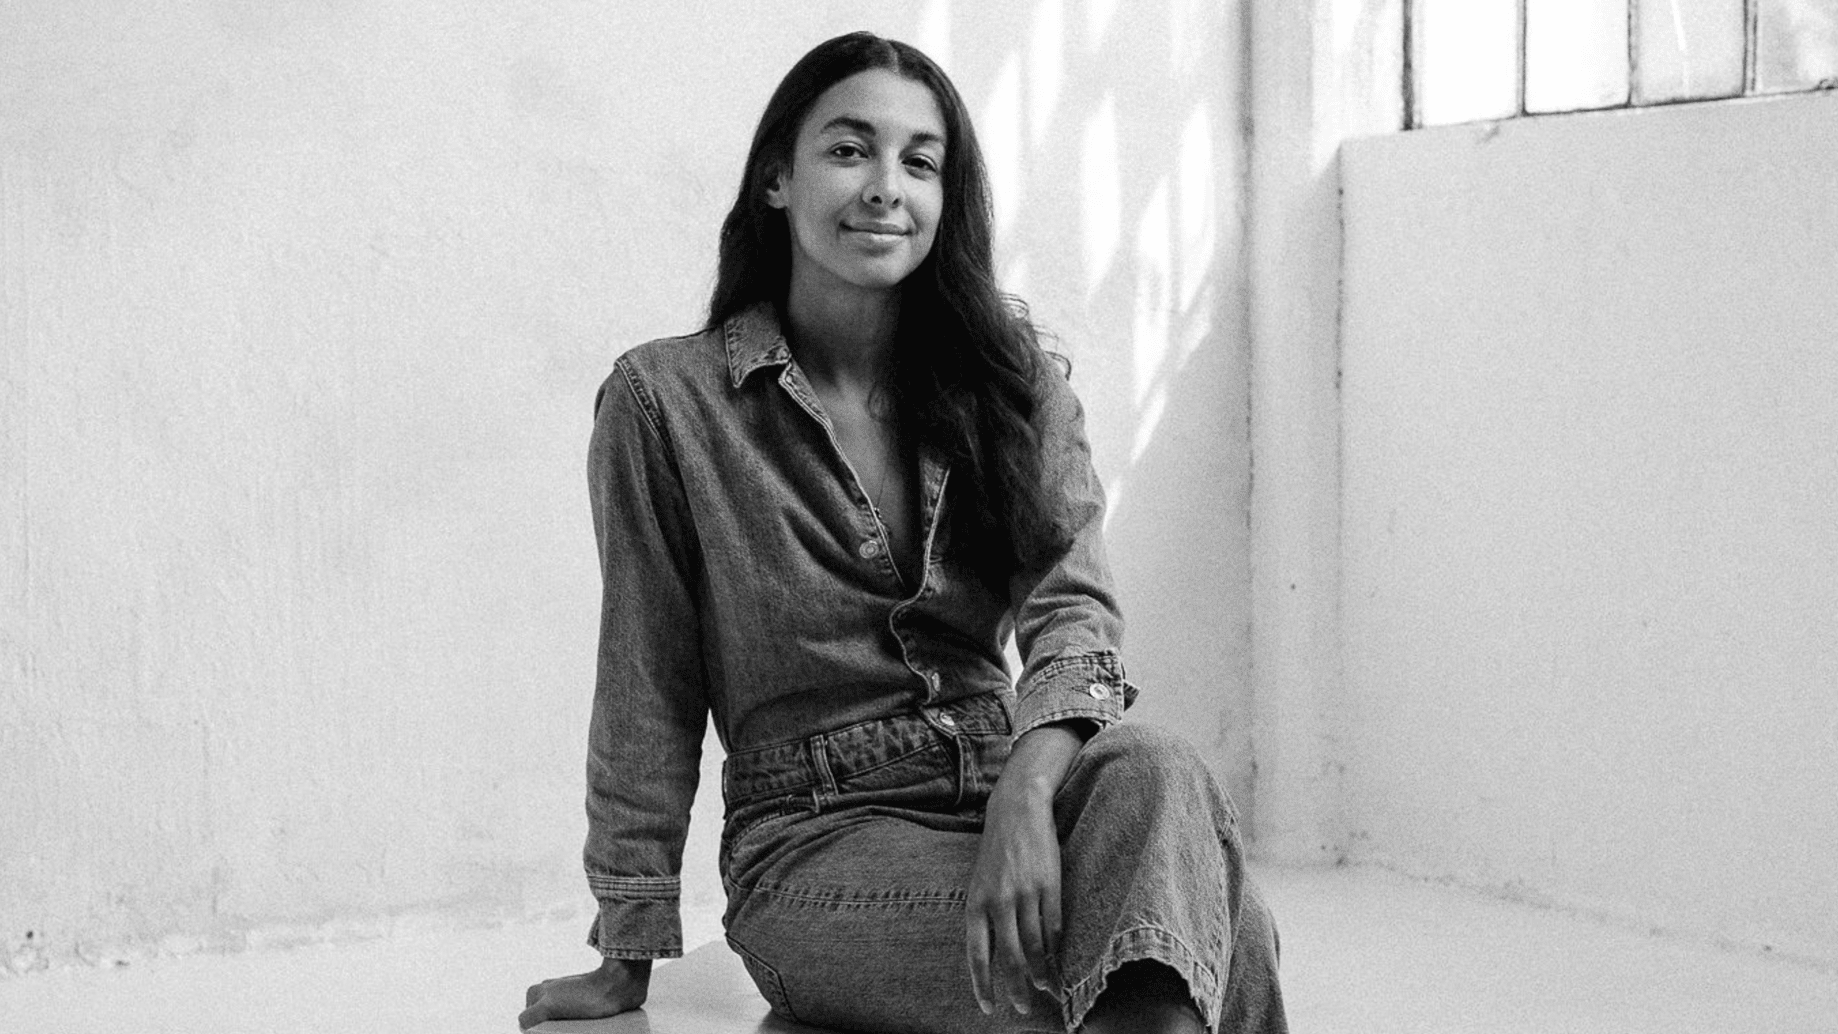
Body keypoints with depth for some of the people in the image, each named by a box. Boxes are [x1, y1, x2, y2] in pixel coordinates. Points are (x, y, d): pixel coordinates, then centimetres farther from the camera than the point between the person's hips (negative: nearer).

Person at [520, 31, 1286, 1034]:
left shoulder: (1013, 381, 9)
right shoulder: (666, 400, -1)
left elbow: (1074, 609, -6)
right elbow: (648, 690, 2)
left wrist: (1028, 787, -27)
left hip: (997, 788, 4)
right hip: (813, 846, -4)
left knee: (1154, 774, -36)